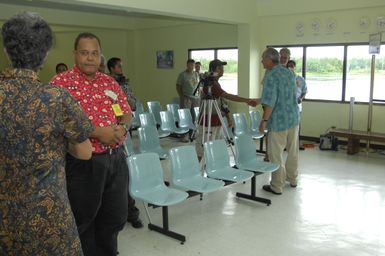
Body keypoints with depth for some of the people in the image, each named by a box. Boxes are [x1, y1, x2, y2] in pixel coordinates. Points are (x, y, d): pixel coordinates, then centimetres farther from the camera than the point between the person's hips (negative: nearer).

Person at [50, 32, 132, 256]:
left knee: (115, 216, 18)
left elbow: (127, 113, 13)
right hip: (83, 162, -5)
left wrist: (122, 128, -10)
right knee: (83, 219, 12)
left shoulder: (110, 82, 10)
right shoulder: (60, 83, -8)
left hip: (116, 158, 6)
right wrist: (97, 133, -21)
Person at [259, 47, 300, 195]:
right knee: (293, 151, 18)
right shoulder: (290, 73, 8)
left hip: (279, 121, -8)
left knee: (276, 154, 2)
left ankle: (277, 186, 10)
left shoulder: (271, 76, -17)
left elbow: (270, 102, -22)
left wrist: (264, 120, -13)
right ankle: (292, 179, 33)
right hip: (294, 118, 8)